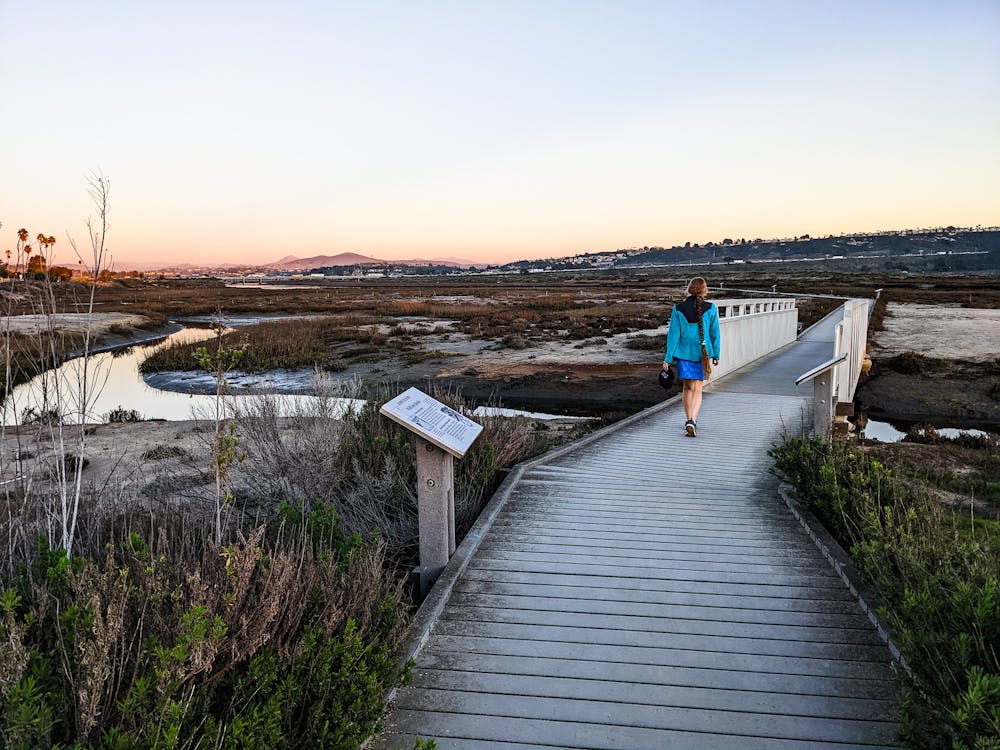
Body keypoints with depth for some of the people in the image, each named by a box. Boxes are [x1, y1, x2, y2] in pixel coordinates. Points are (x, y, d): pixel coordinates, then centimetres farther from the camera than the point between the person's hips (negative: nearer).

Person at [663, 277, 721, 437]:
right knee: (697, 390, 3)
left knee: (688, 388, 16)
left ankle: (689, 420, 24)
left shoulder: (678, 309, -5)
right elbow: (715, 334, 1)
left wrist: (668, 358, 0)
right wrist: (716, 355, 11)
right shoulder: (710, 309, -5)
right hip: (702, 353, -1)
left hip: (684, 353, 1)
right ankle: (692, 421, -15)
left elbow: (673, 334, -4)